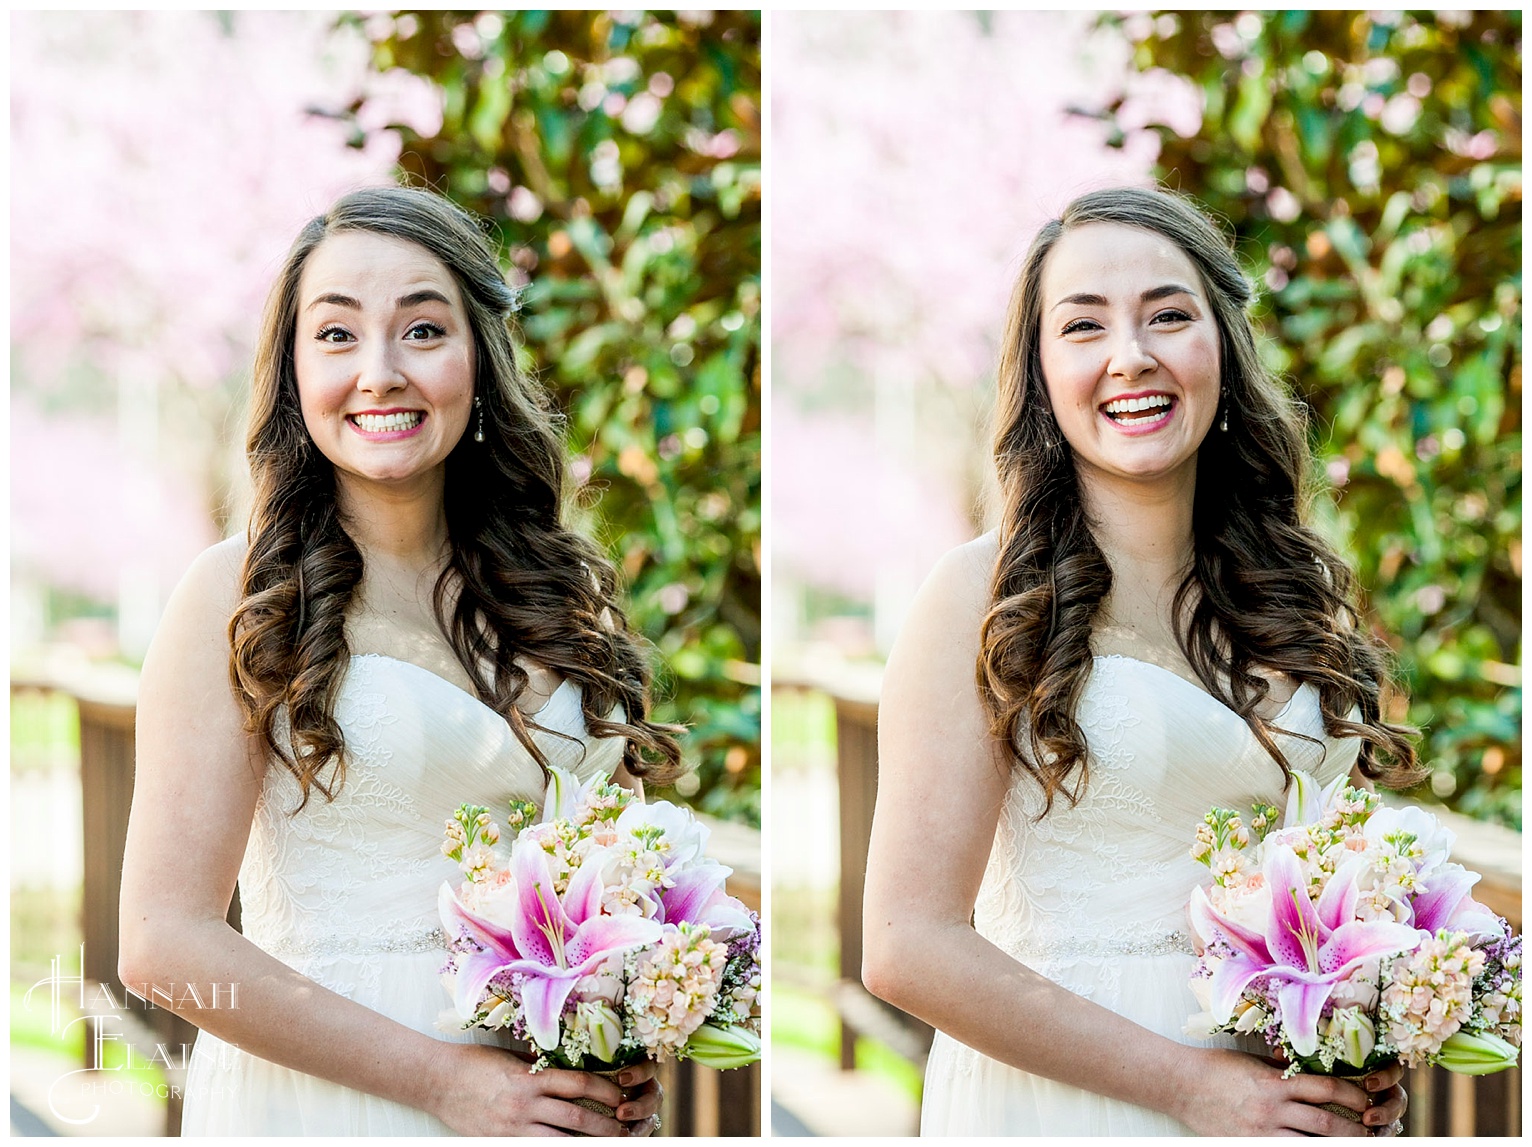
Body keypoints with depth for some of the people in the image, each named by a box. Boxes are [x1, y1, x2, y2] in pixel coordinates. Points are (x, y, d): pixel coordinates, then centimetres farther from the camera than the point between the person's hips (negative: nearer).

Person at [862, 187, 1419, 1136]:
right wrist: (1189, 1084, -19)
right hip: (1061, 1095, -5)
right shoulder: (986, 596, -10)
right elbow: (911, 947, -16)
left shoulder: (1305, 595, 5)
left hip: (1290, 1096, 5)